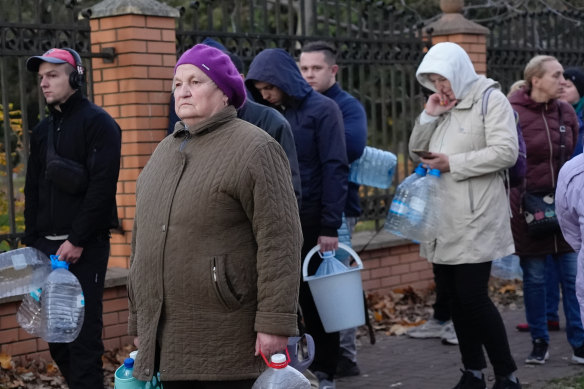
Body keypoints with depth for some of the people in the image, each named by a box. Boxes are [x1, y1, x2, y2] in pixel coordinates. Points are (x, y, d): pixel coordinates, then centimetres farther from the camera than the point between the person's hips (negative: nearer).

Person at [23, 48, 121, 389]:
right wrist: (32, 241, 11)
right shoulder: (43, 130, 17)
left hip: (84, 247, -7)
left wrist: (77, 240, -17)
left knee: (83, 333, -7)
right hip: (47, 246, 7)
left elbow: (102, 187, -14)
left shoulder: (97, 123, -5)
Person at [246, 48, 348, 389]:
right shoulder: (266, 114, 9)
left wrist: (330, 226, -14)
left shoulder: (322, 110, -4)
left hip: (311, 221, -4)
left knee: (315, 298, 4)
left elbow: (335, 168, -9)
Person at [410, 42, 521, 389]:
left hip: (475, 220, -7)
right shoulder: (444, 106, 16)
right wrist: (428, 117, 1)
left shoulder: (491, 100, -6)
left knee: (472, 296, -11)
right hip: (443, 219, 8)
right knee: (455, 296, 9)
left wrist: (454, 163, -16)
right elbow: (417, 153, 17)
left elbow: (506, 152, -17)